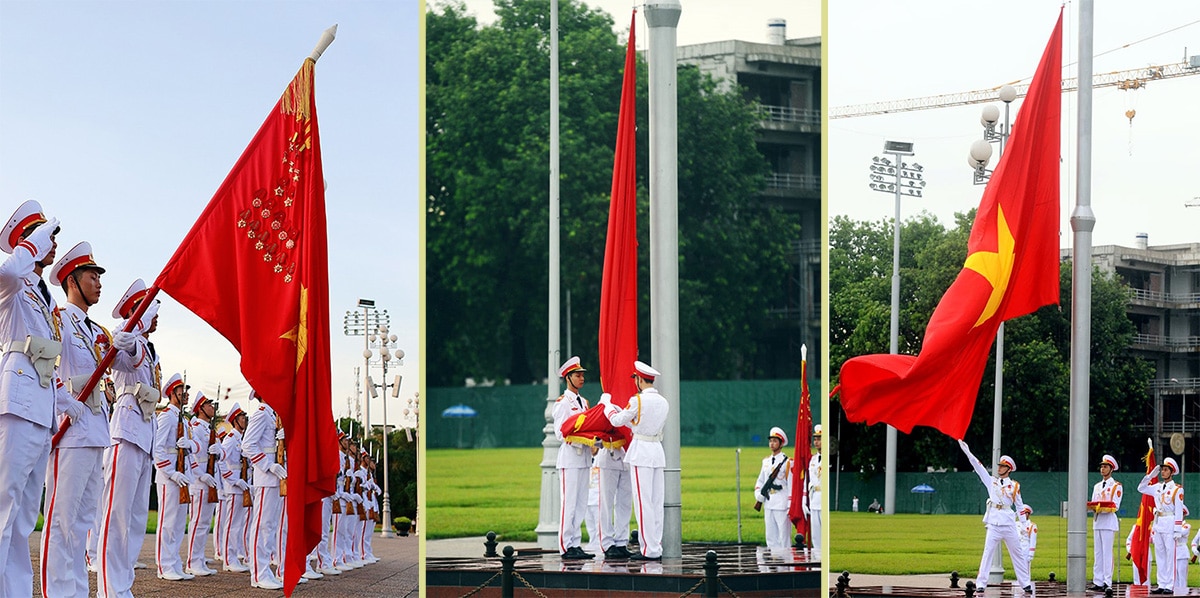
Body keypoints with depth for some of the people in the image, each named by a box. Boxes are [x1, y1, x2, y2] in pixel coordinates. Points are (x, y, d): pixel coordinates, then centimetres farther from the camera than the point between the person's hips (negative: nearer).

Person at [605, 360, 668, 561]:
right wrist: (618, 409, 28)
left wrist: (607, 404, 16)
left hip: (641, 452, -7)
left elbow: (617, 421, -1)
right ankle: (656, 548, 9)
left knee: (643, 501, -5)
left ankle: (650, 550, -7)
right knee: (656, 502, 8)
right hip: (658, 450, 7)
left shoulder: (638, 400, -12)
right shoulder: (663, 402, 11)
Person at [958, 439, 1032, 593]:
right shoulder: (991, 481, 10)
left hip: (1009, 523, 0)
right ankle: (981, 584, -7)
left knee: (1017, 553, 5)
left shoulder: (1014, 485, 9)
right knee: (988, 552, -5)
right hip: (994, 522, 0)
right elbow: (978, 467, 1)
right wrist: (967, 452, -7)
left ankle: (1025, 583, 11)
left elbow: (1020, 505, 13)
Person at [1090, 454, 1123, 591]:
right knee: (1097, 553, 5)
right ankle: (1097, 582, 6)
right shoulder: (1097, 486, 21)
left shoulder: (1116, 486, 0)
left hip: (1109, 520, -7)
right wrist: (1091, 507, -7)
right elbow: (1093, 504, 17)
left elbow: (1115, 506, -9)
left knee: (1107, 552, -9)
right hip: (1097, 521, 7)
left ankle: (1107, 583, -10)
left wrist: (1102, 508, -24)